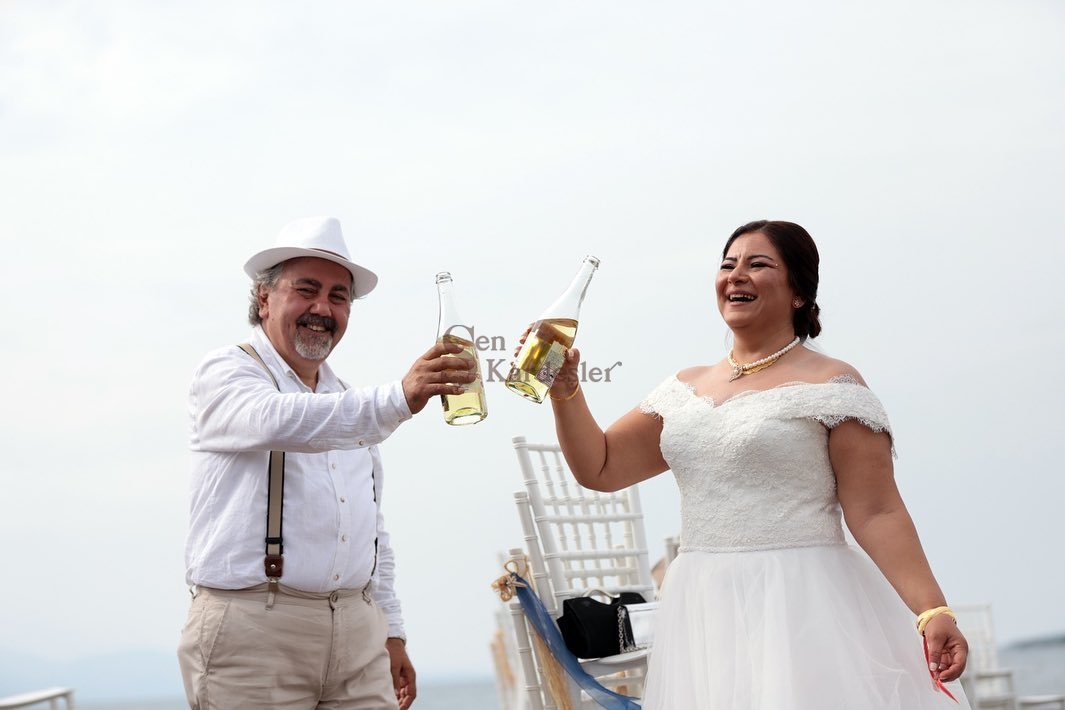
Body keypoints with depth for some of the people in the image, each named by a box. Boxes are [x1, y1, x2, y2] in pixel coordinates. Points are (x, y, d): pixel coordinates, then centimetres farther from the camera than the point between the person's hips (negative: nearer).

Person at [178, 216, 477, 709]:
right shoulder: (226, 372, -3)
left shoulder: (348, 405, 19)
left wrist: (391, 633, 17)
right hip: (254, 630, -6)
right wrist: (399, 398, -39)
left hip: (358, 633, 6)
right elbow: (278, 422, -27)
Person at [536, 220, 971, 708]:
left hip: (801, 609, -5)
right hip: (704, 616, 5)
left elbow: (877, 513, -10)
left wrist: (932, 610, -19)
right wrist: (565, 389, 3)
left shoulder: (829, 385, -4)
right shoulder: (685, 390, 13)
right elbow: (600, 468, 16)